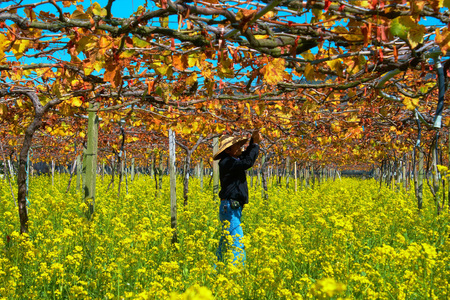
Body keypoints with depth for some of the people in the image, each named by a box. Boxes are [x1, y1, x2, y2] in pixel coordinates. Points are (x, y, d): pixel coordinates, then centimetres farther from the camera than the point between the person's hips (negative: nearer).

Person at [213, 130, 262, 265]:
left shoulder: (232, 161, 16)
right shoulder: (226, 163, -13)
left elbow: (246, 156, 28)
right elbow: (248, 162, -23)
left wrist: (253, 141, 13)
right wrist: (256, 144, -13)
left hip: (233, 209, 10)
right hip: (230, 208, -10)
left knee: (225, 244, 13)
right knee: (237, 244, -14)